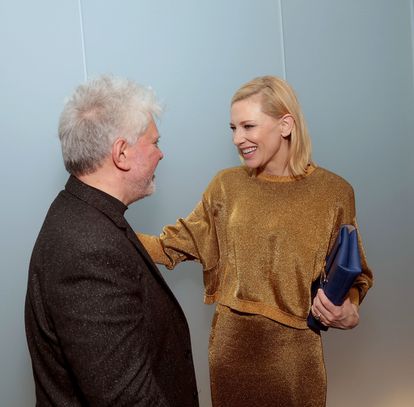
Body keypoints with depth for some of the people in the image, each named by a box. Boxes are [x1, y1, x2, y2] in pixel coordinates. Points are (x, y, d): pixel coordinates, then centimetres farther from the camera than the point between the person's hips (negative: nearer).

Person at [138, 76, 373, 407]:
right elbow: (174, 245, 0)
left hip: (294, 353, -1)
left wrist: (349, 312, -18)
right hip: (231, 347, 2)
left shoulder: (333, 191, -7)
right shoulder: (227, 185, -2)